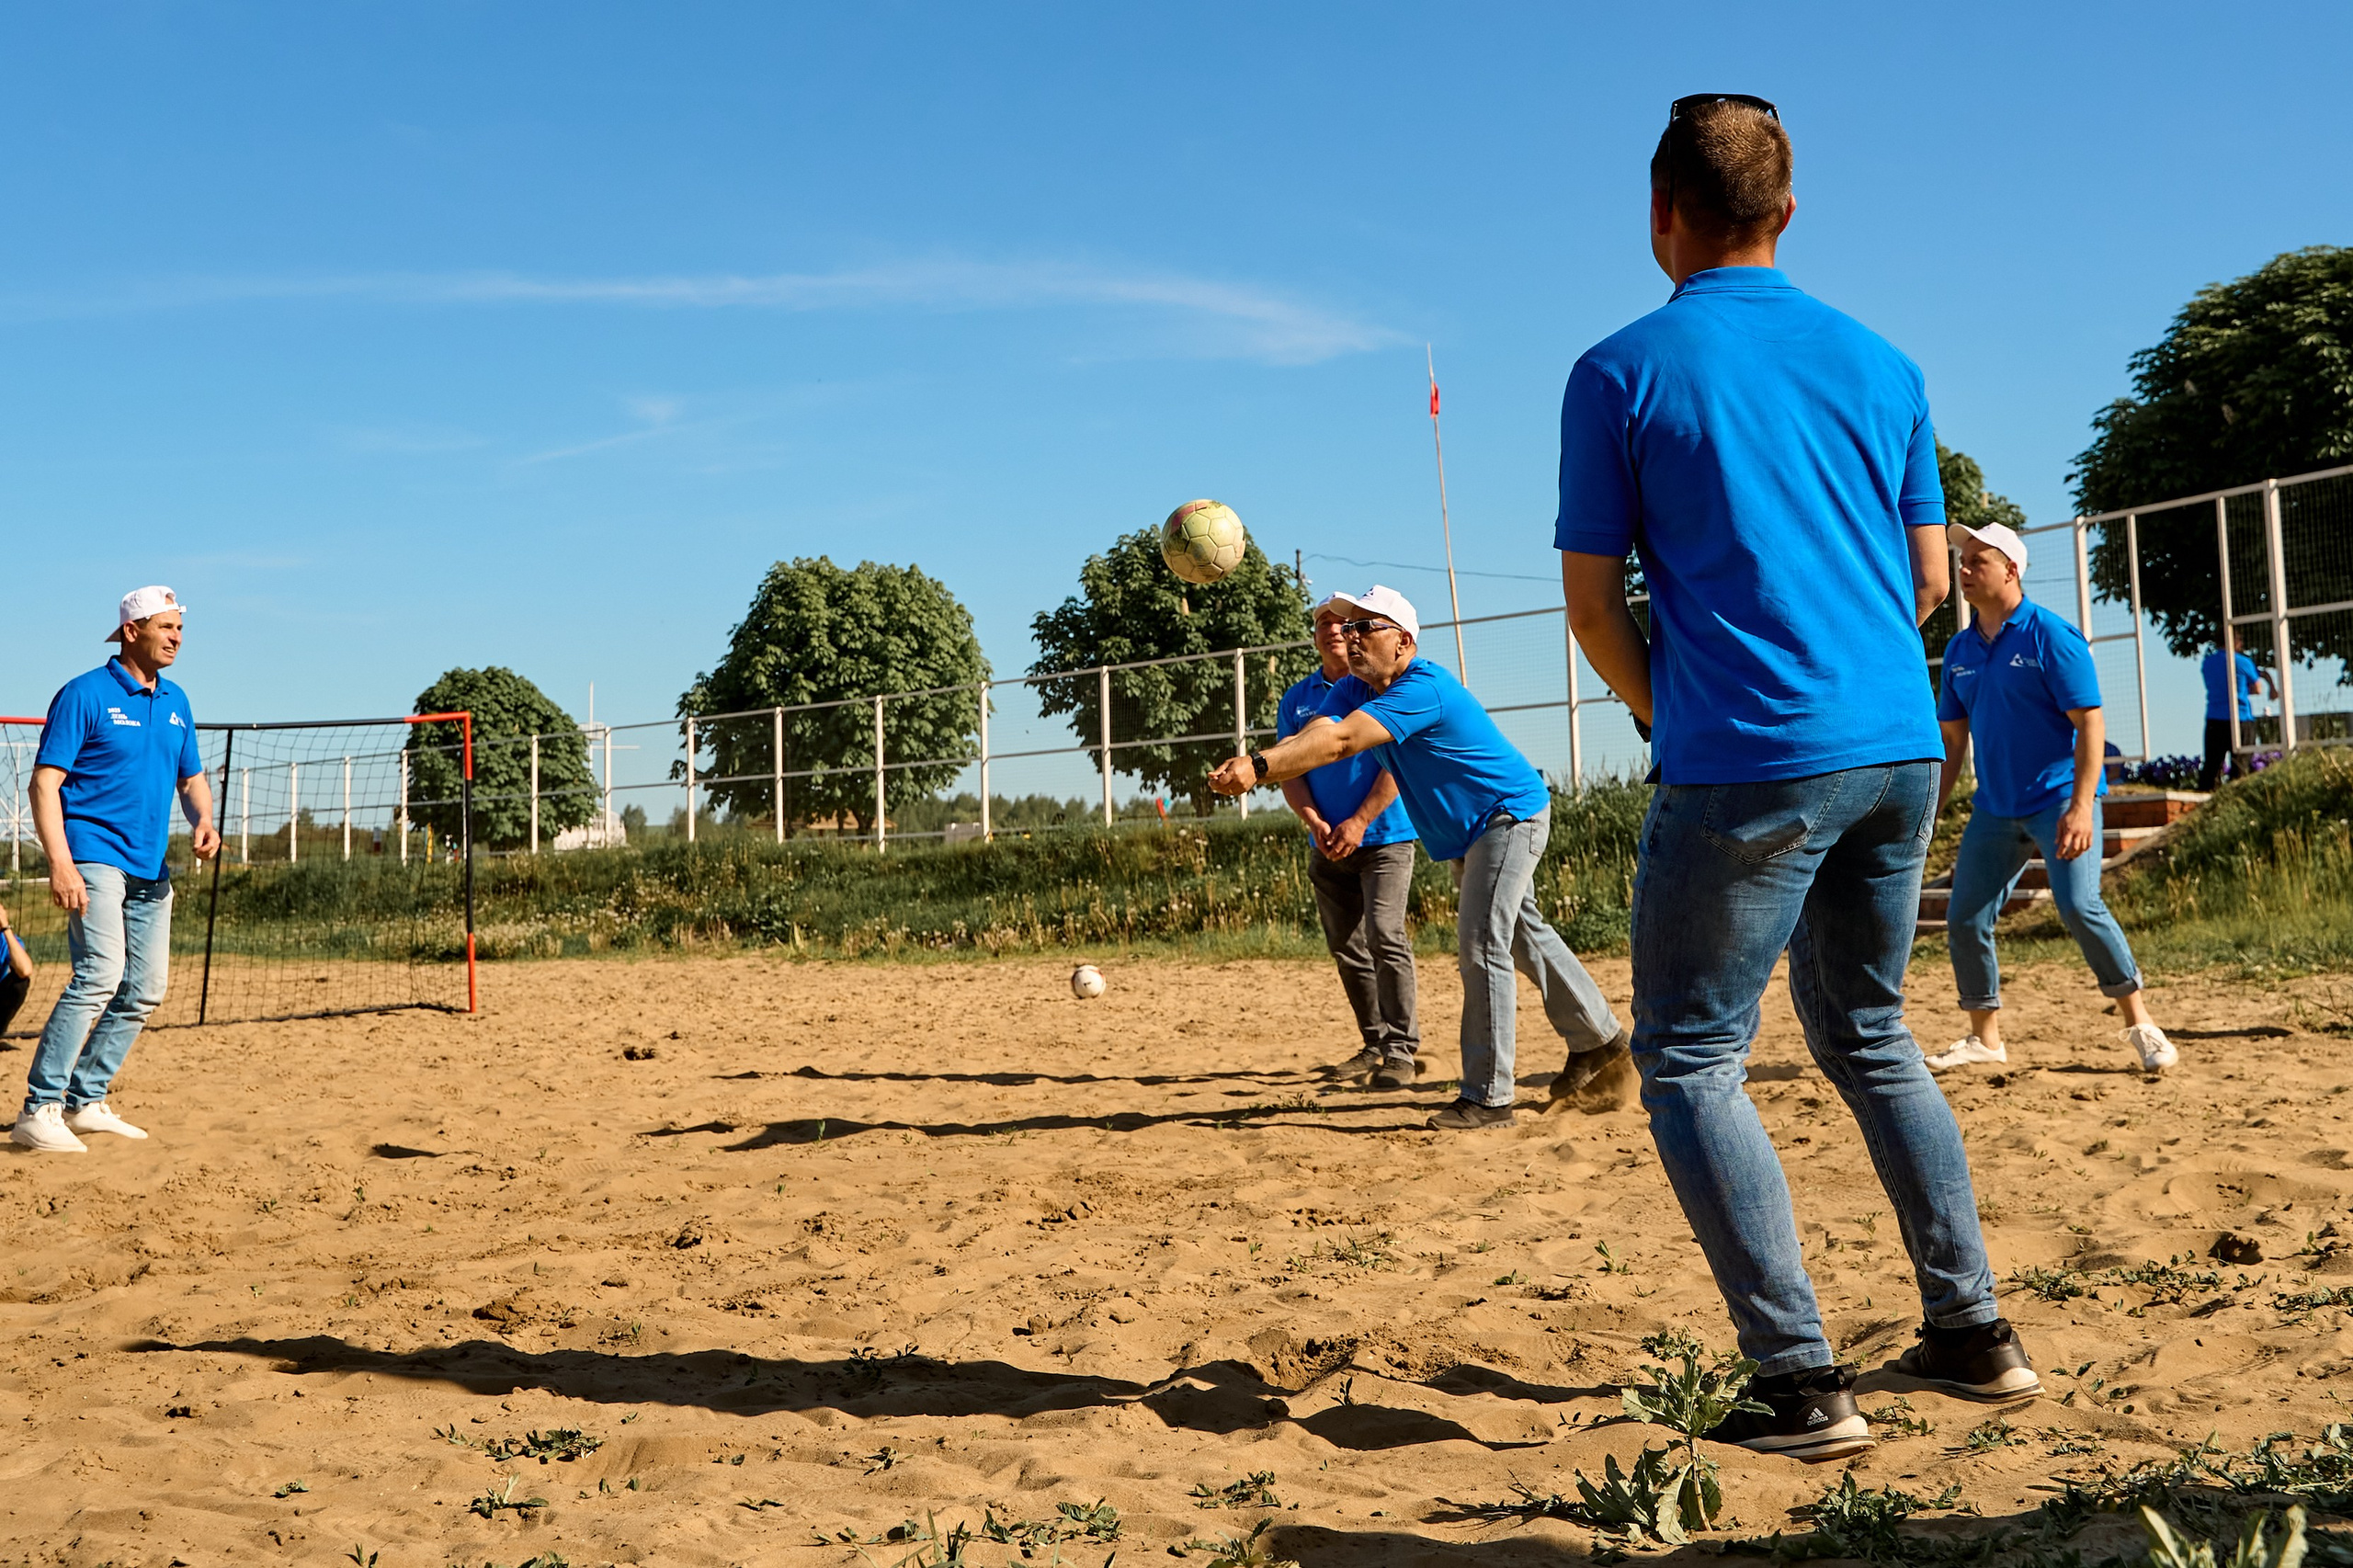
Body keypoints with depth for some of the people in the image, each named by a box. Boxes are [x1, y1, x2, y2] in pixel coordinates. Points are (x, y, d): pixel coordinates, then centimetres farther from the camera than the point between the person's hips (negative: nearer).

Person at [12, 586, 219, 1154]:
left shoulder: (176, 702, 13)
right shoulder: (85, 695, -7)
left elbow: (191, 778, 22)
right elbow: (45, 783, -11)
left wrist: (202, 821, -1)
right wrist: (60, 864, -22)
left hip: (152, 868, 8)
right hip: (95, 856, -8)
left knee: (144, 991, 8)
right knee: (101, 973, -22)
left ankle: (85, 1101, 20)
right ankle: (39, 1111, -19)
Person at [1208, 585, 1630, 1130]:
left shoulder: (1423, 688, -31)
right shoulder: (1353, 690, -3)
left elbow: (1340, 743, -44)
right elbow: (1311, 737, -22)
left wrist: (1259, 767, -53)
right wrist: (1247, 766, -41)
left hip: (1511, 814, -10)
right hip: (1463, 832, 10)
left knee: (1481, 944, -16)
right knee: (1522, 936, 20)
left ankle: (1488, 1096, -10)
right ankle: (1598, 1041, 38)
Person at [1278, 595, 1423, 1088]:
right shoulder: (1297, 698, 11)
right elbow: (1289, 769, 6)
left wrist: (1358, 823, -15)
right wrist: (1315, 822, -10)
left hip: (1383, 833, -5)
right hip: (1326, 844, 5)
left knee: (1385, 936, -16)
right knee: (1346, 948, 8)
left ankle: (1401, 1048, -13)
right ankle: (1376, 1044, 17)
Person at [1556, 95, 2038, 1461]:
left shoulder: (1622, 373, -3)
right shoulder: (1881, 364, 11)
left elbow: (1593, 598, -1)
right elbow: (1929, 579, 14)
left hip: (1746, 768, -6)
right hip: (1902, 748, 6)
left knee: (1689, 1061, 4)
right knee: (1869, 1037, 21)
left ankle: (1807, 1385, -1)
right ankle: (1974, 1333, 23)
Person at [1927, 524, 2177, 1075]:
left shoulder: (2051, 636, -10)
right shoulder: (1959, 649, 9)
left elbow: (2090, 724, -14)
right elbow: (1953, 739, 16)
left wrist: (2081, 808, -24)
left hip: (2059, 796, -6)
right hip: (1995, 807, 6)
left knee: (2079, 907, -21)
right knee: (1965, 920, 3)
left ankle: (2139, 1022, -5)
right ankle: (1984, 1037, 19)